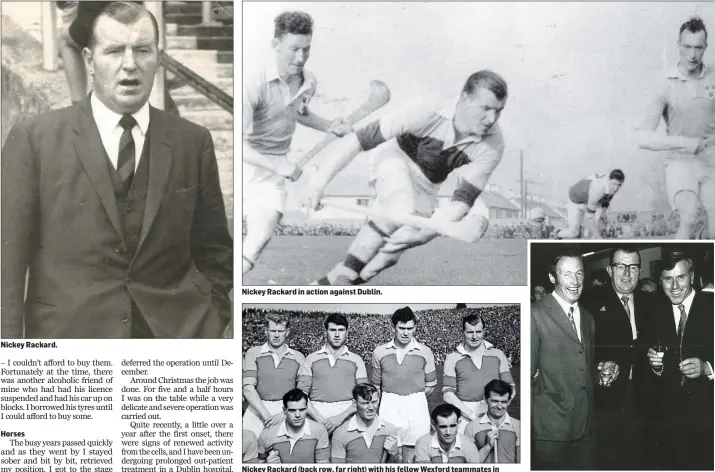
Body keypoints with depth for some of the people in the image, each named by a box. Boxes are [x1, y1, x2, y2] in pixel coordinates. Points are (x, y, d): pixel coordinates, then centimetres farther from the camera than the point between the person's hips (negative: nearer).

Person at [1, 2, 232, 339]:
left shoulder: (193, 142, 2)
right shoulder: (34, 139, -3)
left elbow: (215, 254, 9)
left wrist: (209, 328, 1)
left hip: (174, 335, 2)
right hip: (68, 332, -1)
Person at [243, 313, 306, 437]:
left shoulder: (298, 357, 13)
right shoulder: (253, 353, 10)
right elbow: (248, 389, -1)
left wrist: (284, 414, -10)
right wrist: (267, 416, -11)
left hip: (287, 412, 1)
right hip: (258, 410, 0)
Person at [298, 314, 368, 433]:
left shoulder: (356, 360, 13)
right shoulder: (311, 359, 13)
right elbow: (301, 394, 6)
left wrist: (341, 417, -7)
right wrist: (319, 418, -7)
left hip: (346, 414, 0)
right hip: (317, 413, 0)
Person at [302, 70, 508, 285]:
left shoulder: (492, 146, -26)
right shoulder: (429, 114, -35)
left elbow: (463, 200, -28)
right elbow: (360, 139, -34)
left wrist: (425, 230, -46)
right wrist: (319, 181, -39)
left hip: (427, 183, 4)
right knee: (402, 211, -32)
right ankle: (339, 276, -22)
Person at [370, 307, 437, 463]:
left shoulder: (425, 352, 3)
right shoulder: (380, 352, 4)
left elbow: (430, 386, 9)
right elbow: (375, 385, 12)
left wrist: (414, 398, 3)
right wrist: (392, 398, 6)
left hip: (417, 406, 0)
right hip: (389, 406, 0)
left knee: (412, 456, 0)